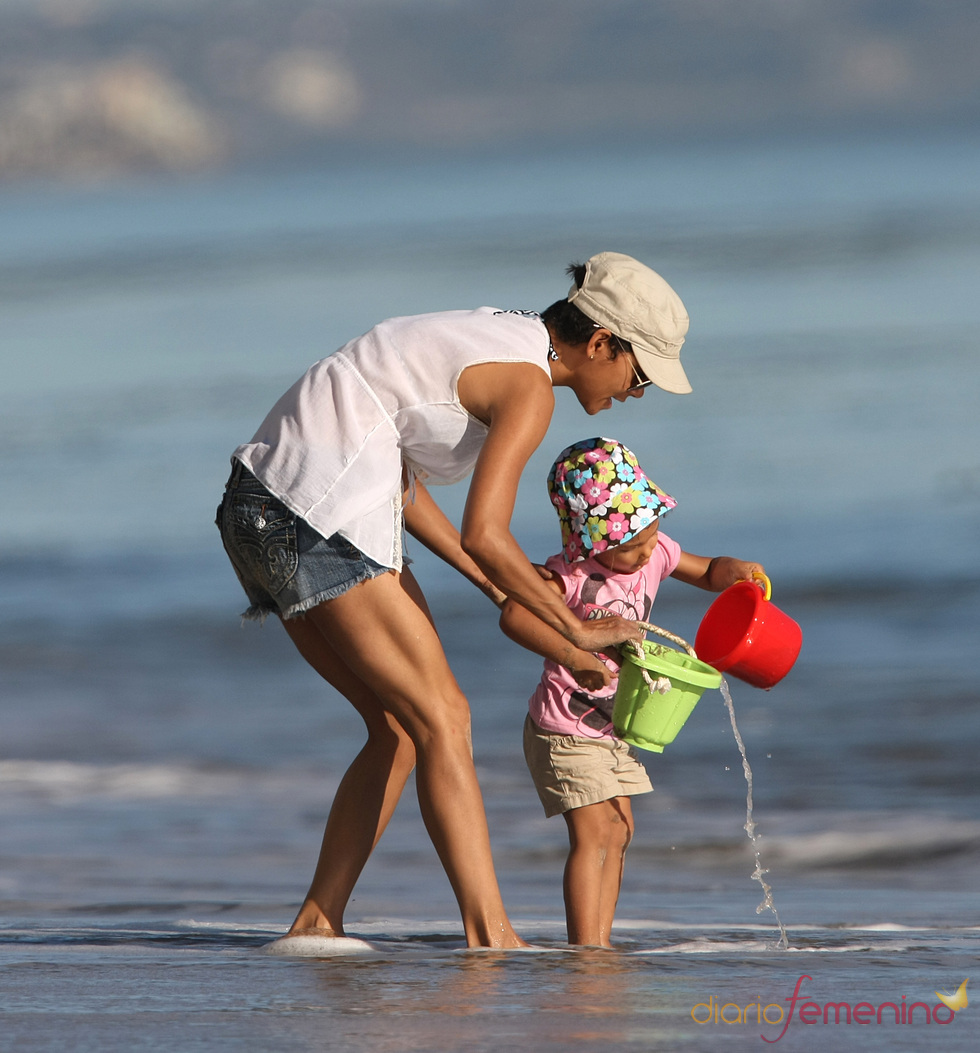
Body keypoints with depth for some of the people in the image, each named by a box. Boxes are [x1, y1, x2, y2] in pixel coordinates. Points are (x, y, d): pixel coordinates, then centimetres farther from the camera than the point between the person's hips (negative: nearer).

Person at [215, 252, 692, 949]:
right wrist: (579, 630, -8)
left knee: (401, 728, 13)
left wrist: (497, 587, 22)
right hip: (324, 522, -10)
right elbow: (484, 534, -18)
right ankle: (490, 937, -16)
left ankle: (317, 926, 12)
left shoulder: (492, 341, 20)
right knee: (443, 721, -9)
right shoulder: (528, 389, -9)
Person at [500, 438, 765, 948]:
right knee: (594, 832, -15)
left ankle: (599, 945, 15)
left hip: (612, 727, 8)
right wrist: (573, 655, -50)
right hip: (566, 729, -8)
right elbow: (514, 615, -40)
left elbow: (707, 572, 15)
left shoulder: (655, 553, -3)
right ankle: (584, 949, -15)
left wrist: (733, 572, -9)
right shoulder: (570, 573, -25)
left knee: (619, 830, 10)